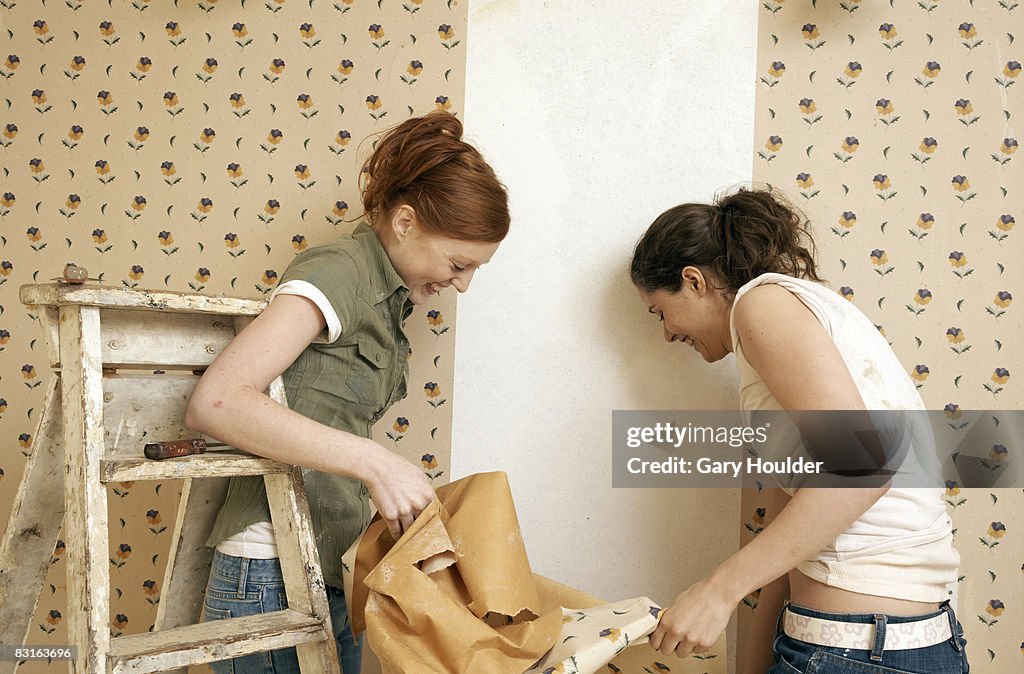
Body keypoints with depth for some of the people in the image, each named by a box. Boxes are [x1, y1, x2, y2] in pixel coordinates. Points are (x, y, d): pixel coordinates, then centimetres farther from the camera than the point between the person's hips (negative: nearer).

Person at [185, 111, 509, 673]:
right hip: (273, 579, -8)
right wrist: (372, 461, -32)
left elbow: (337, 434, 10)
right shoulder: (338, 273, -16)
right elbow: (216, 402, -28)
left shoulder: (387, 294, 10)